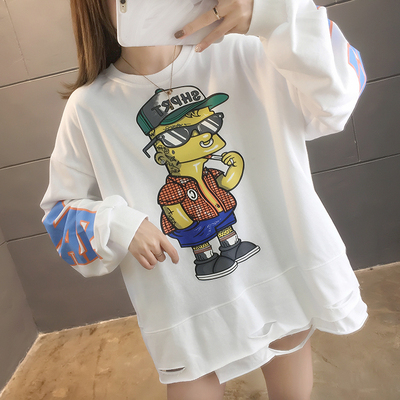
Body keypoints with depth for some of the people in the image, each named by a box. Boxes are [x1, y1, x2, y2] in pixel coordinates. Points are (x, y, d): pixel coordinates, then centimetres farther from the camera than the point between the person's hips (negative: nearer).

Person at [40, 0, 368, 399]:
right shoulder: (88, 107, -6)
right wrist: (116, 227, -20)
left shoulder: (238, 55, -7)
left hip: (284, 281, 2)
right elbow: (60, 212, 1)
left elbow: (337, 97, -15)